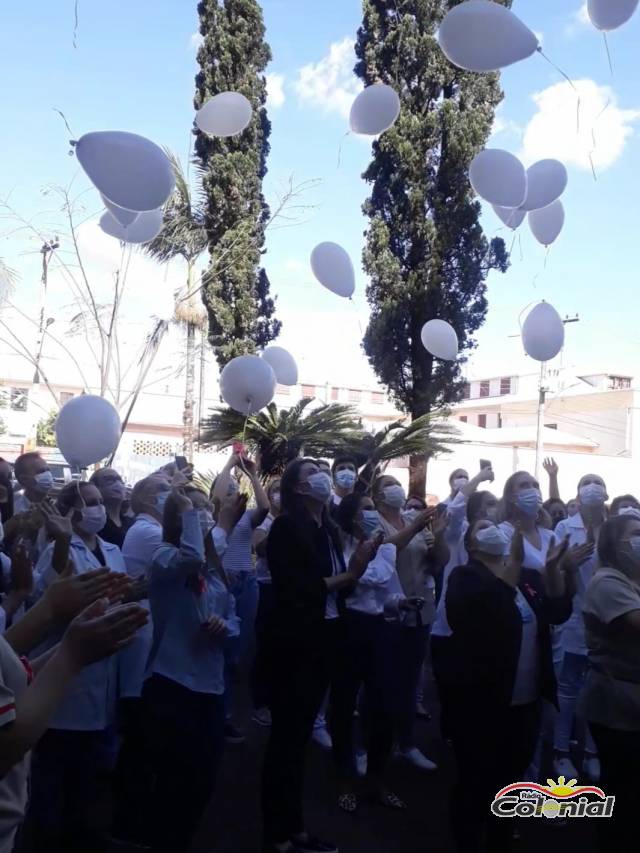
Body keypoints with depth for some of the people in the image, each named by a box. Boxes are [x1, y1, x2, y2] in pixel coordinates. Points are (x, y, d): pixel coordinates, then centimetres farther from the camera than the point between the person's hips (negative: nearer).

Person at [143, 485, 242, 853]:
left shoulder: (216, 565, 10)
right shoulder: (165, 556, -11)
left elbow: (234, 619, 15)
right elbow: (191, 558, -36)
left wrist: (225, 626, -8)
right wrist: (187, 512, -23)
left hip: (210, 686, 7)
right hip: (171, 686, -7)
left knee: (204, 781, 17)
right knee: (175, 782, 3)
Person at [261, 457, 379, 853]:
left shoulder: (329, 529, 9)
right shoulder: (285, 527, -12)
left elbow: (334, 584, 7)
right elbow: (296, 588, -19)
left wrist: (357, 567, -10)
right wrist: (348, 575, -17)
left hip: (323, 639, 7)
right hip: (295, 641, -7)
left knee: (302, 733, 16)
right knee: (286, 735, 3)